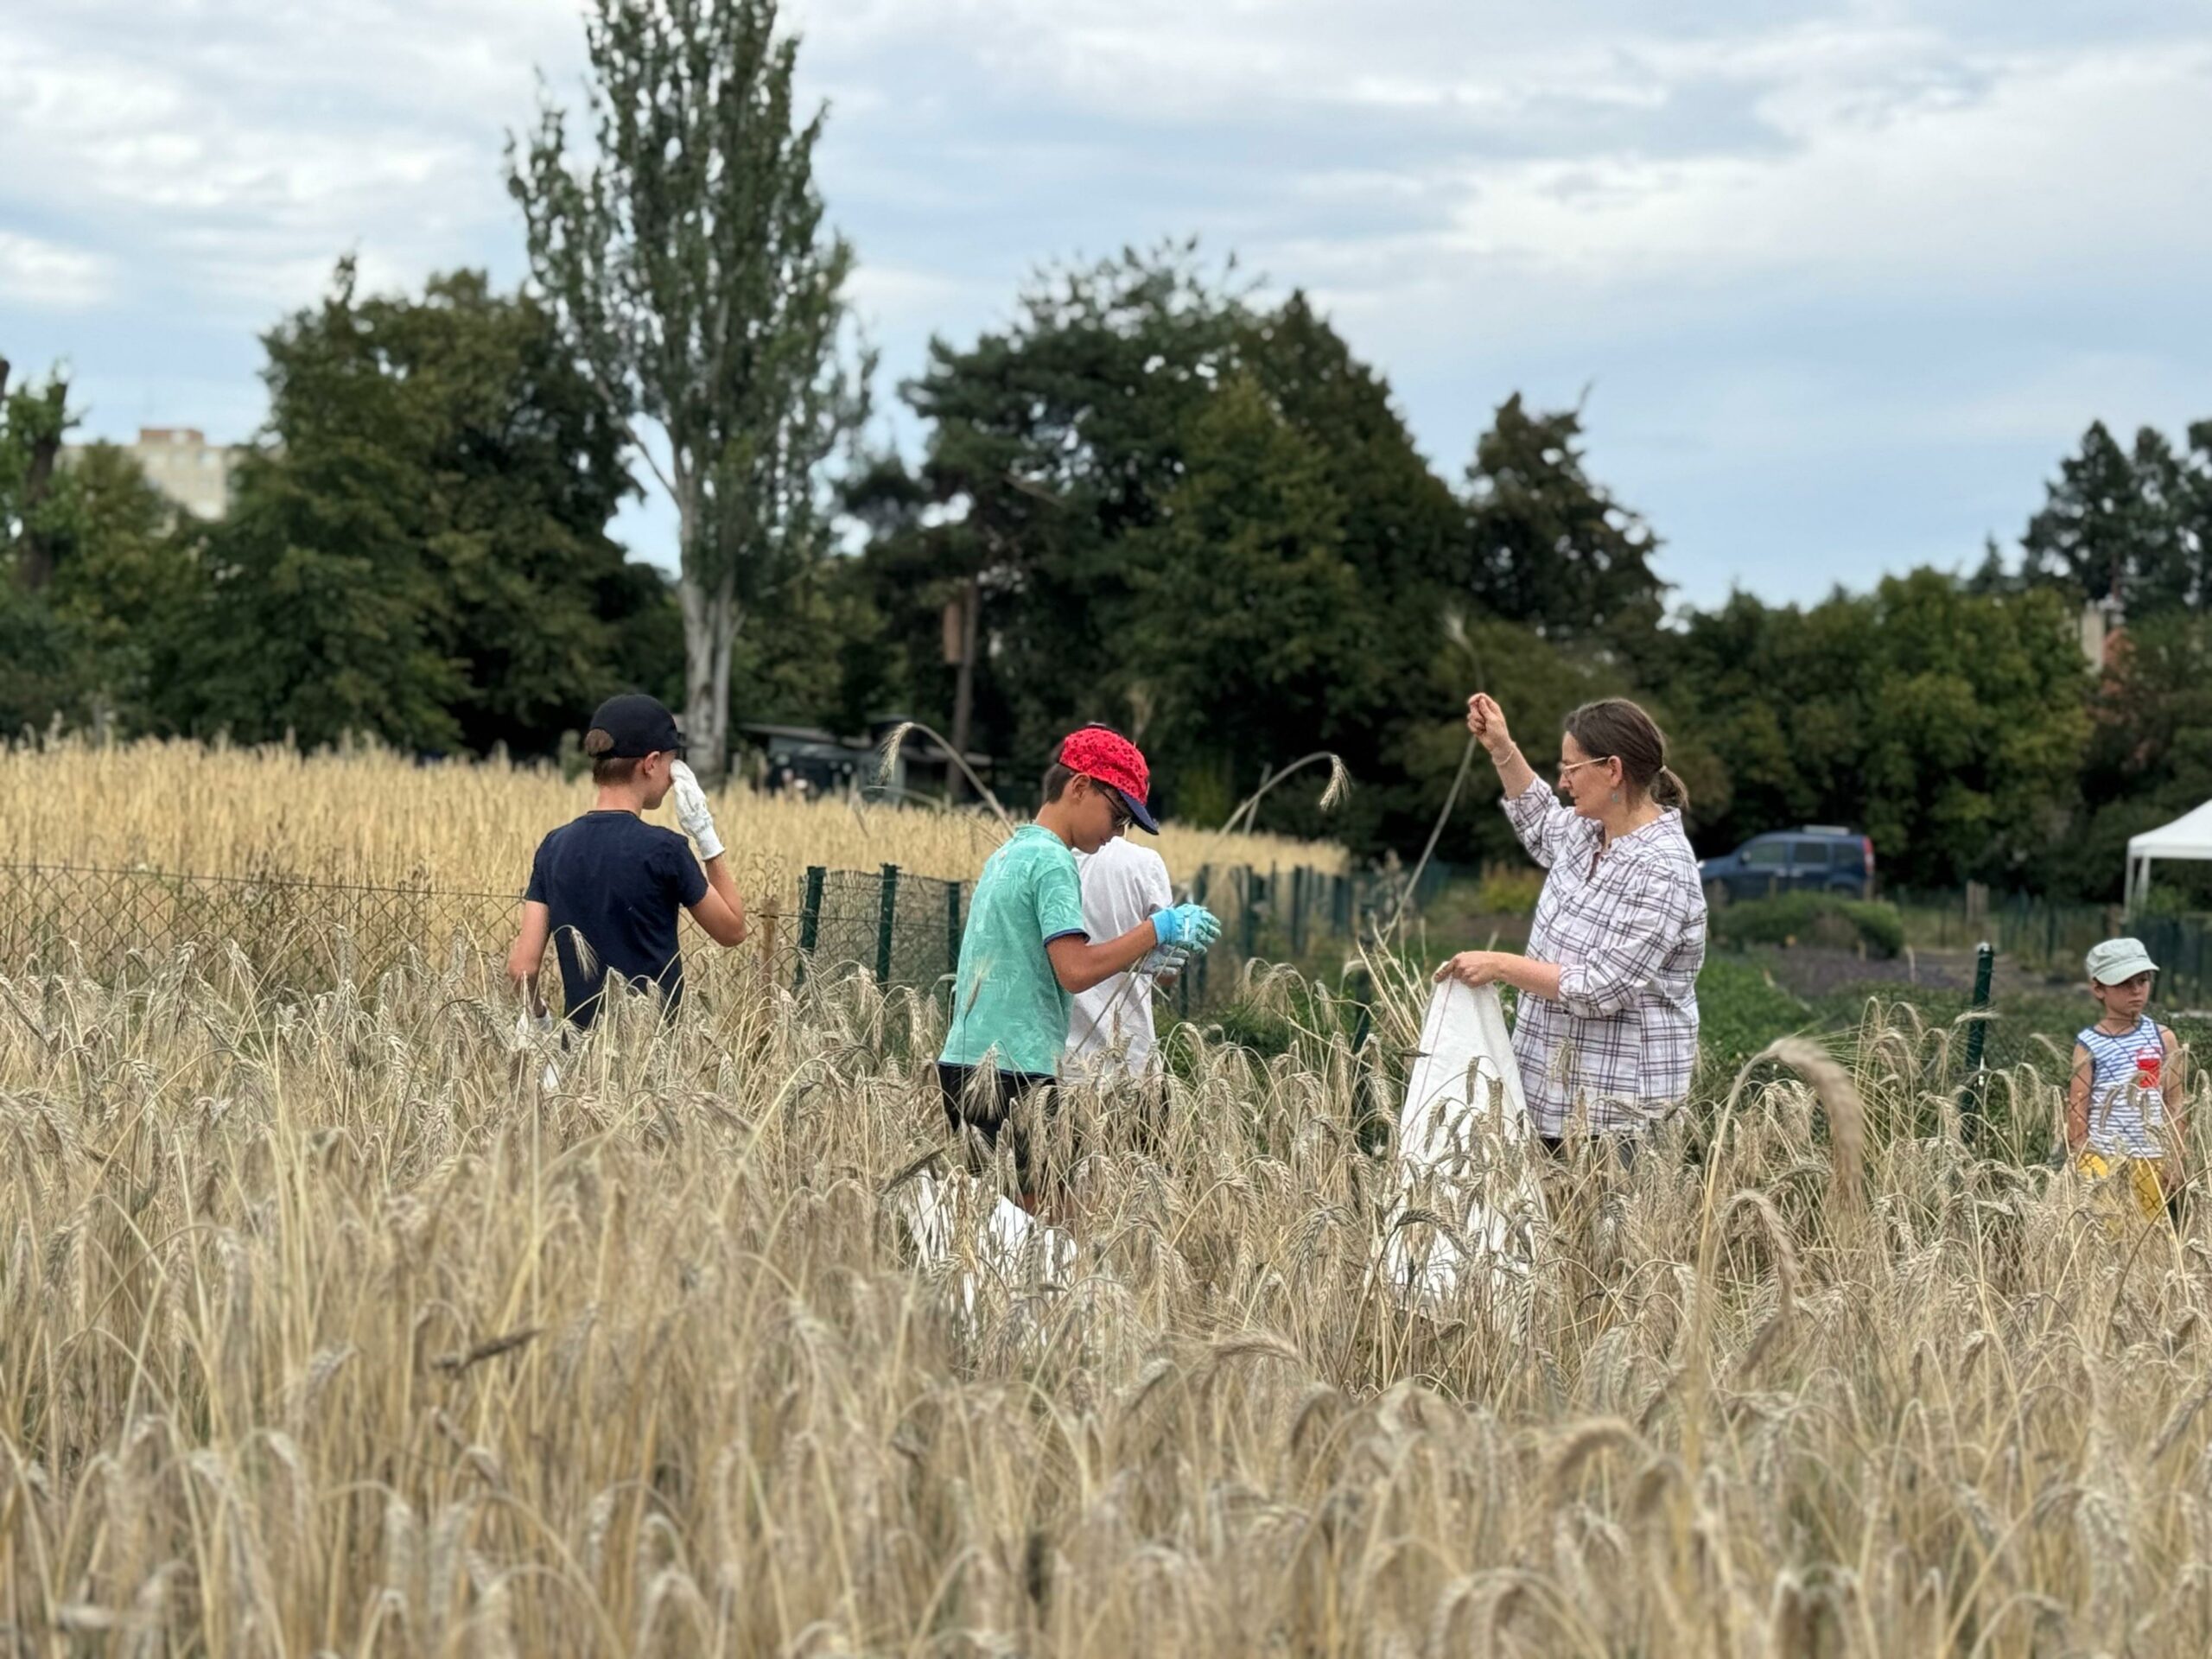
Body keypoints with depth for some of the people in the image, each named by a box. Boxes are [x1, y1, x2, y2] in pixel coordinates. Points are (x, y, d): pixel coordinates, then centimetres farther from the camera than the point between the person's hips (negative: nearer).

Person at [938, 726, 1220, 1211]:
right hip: (1014, 1075, -9)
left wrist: (1142, 956, 16)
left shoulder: (1007, 855, 20)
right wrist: (1160, 929, -11)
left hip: (962, 1063, 9)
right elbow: (1076, 970, -19)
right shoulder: (1052, 861, -9)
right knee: (1040, 1206, -10)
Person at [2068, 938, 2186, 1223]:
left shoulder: (2162, 1038, 6)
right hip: (2103, 1157, -3)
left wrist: (2176, 1161, 6)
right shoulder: (2089, 1046, -2)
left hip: (2150, 1160, 3)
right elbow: (2077, 1110, -2)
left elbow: (2173, 1105, 8)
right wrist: (2082, 1164, -5)